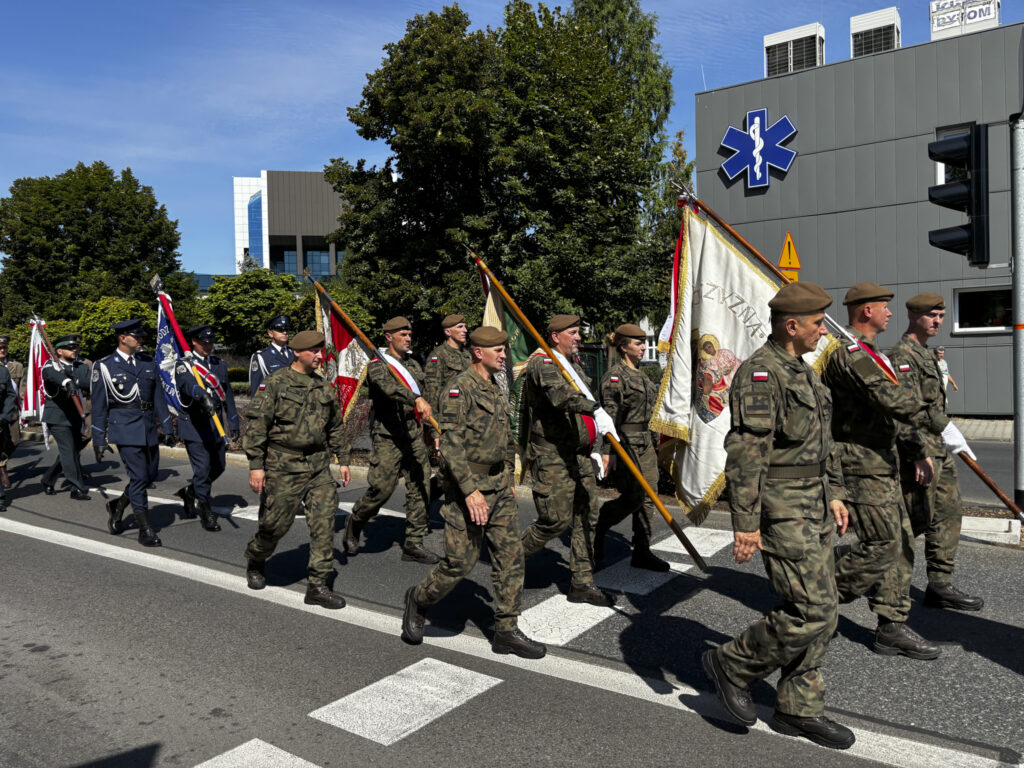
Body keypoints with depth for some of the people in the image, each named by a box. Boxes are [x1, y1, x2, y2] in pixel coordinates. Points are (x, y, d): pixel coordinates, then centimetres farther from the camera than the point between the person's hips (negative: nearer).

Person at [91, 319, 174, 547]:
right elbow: (98, 406, 0)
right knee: (138, 477, -8)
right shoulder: (105, 366, -2)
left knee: (151, 474, 10)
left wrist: (167, 428, 8)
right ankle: (145, 530, 1)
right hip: (125, 428, -5)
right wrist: (99, 440, -2)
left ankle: (118, 505, 36)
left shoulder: (148, 363, 11)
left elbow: (159, 398, 13)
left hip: (149, 428, 5)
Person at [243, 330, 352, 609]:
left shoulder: (324, 386, 11)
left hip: (318, 465, 5)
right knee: (277, 523, 3)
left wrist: (343, 460, 17)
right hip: (284, 466, -5)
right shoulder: (276, 382, -6)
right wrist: (256, 465, -13)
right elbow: (257, 425, -9)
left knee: (324, 521, -2)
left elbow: (336, 427, 20)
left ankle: (318, 585, 7)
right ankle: (254, 561, 36)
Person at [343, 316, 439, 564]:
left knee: (420, 487, 3)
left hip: (414, 435, 7)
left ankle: (413, 544, 12)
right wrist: (417, 399, -46)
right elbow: (389, 387, -30)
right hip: (388, 437, -6)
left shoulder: (413, 363, 16)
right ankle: (354, 523, 22)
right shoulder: (377, 365, -8)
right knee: (381, 488, -8)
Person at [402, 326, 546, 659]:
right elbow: (451, 443, -21)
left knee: (510, 554, 5)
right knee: (461, 561, -1)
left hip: (499, 485, 8)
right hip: (467, 486, -8)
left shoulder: (496, 390, 14)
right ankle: (419, 599, 26)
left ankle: (507, 631, 14)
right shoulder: (460, 388, -13)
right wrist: (470, 489, -26)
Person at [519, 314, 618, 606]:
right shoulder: (542, 363, -12)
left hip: (579, 454, 9)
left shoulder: (574, 363, 18)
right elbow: (561, 393, -33)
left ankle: (582, 583, 15)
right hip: (552, 456, -8)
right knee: (556, 519, -8)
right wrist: (596, 410, -47)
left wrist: (592, 446, 24)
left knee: (587, 516, 7)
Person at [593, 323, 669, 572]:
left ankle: (642, 552, 13)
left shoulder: (640, 374, 16)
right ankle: (596, 529, 15)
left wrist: (653, 442, 20)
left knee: (647, 496, 6)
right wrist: (606, 451, -21)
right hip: (626, 442, -9)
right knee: (633, 496, -8)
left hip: (645, 441, 9)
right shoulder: (614, 376, -11)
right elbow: (610, 416, -17)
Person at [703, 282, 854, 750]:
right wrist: (746, 523, -24)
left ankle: (798, 710, 24)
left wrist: (833, 494, 22)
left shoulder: (800, 370, 16)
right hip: (779, 509, -10)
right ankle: (731, 666, 12)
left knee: (823, 612, 12)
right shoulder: (759, 373, -16)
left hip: (812, 504, 10)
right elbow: (746, 452, -22)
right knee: (811, 611, -9)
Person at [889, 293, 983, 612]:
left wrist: (952, 440, 25)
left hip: (939, 450, 10)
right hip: (918, 449, -10)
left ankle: (941, 586, 16)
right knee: (916, 520, -4)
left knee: (949, 515, 9)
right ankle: (892, 583, 10)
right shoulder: (902, 356, -13)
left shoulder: (926, 355, 19)